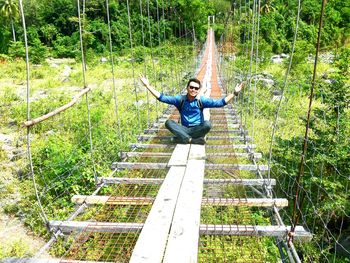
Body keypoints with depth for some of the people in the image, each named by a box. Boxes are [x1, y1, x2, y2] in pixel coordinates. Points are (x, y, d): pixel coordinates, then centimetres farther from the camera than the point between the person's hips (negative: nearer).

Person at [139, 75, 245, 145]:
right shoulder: (180, 99, -1)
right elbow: (162, 98, -4)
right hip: (184, 129, 1)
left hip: (197, 129, -1)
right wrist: (148, 86, -11)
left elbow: (220, 103, -8)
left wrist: (234, 93, -17)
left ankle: (181, 138, -24)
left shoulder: (202, 100, -3)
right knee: (168, 123, -24)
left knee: (207, 124, -32)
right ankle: (193, 140, -31)